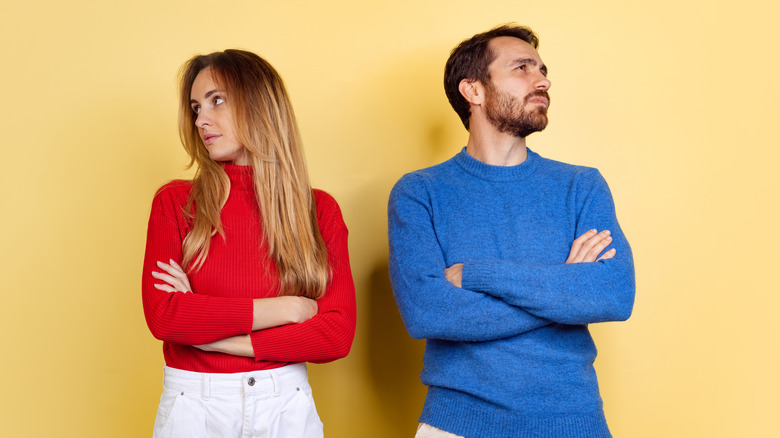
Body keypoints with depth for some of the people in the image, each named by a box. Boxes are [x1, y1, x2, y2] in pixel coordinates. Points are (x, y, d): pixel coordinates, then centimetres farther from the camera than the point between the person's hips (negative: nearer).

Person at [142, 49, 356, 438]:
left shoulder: (320, 210, -1)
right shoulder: (174, 202, -2)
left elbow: (337, 334, -9)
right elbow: (162, 316, -14)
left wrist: (210, 334, -13)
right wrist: (284, 309, -14)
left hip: (287, 406, 1)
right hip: (194, 405, 0)